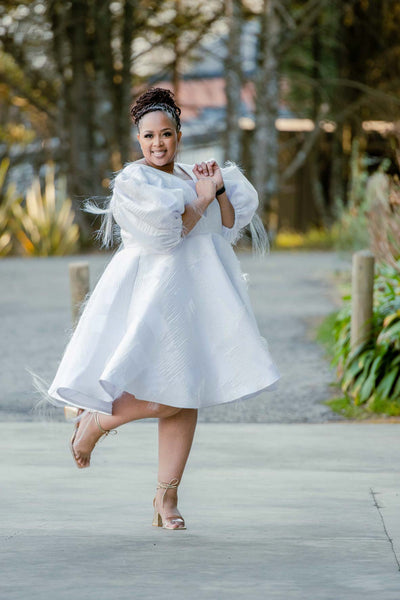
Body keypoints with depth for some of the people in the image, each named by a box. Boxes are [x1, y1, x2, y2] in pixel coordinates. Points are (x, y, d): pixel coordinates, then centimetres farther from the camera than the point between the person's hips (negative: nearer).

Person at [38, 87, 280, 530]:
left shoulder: (190, 178, 18)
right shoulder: (133, 181, -5)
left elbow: (230, 227, 12)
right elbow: (165, 232, -16)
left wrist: (220, 190, -3)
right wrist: (202, 200, -8)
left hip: (195, 299, 7)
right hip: (153, 295, -7)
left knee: (186, 399, 2)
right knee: (167, 399, -16)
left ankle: (166, 500, 7)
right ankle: (95, 420, 11)